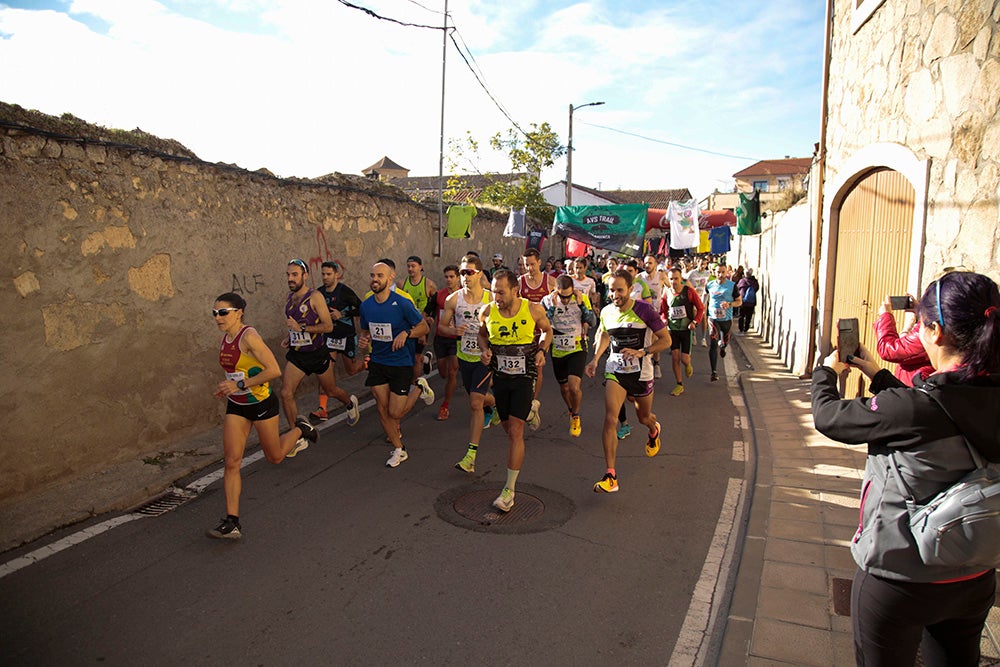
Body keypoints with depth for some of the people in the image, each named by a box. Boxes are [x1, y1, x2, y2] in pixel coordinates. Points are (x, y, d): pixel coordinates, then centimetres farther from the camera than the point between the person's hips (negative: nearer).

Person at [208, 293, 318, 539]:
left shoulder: (249, 336, -21)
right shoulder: (226, 338, 3)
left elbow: (274, 370, -27)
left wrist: (239, 385, -25)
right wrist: (227, 387, 6)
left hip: (261, 404, -6)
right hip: (236, 407, 6)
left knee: (275, 457, 12)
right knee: (232, 462, -3)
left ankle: (301, 429, 40)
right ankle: (232, 522, 1)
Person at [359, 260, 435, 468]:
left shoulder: (402, 303, -15)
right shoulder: (366, 305, 0)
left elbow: (424, 327, -7)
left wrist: (406, 333, -24)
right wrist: (363, 340, -6)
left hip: (401, 363, -5)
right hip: (377, 362, 5)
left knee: (395, 413, -3)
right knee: (382, 409, 5)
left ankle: (419, 388, 24)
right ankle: (399, 450, 24)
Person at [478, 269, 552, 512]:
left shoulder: (533, 309, -9)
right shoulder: (487, 312, -5)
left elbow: (547, 330, 10)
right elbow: (482, 335, 16)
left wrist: (541, 350, -7)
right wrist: (485, 350, -4)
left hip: (525, 376, -3)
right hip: (500, 376, 3)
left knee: (515, 431, -10)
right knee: (508, 428, 14)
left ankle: (509, 489, -4)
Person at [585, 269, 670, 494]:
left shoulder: (644, 310, -14)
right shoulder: (606, 312, -1)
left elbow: (666, 339, -9)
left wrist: (641, 352, -24)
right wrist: (595, 359, 7)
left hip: (641, 372, -2)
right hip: (615, 370, 2)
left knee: (644, 418, 19)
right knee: (610, 419, -15)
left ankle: (654, 430, 60)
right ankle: (610, 476, -13)